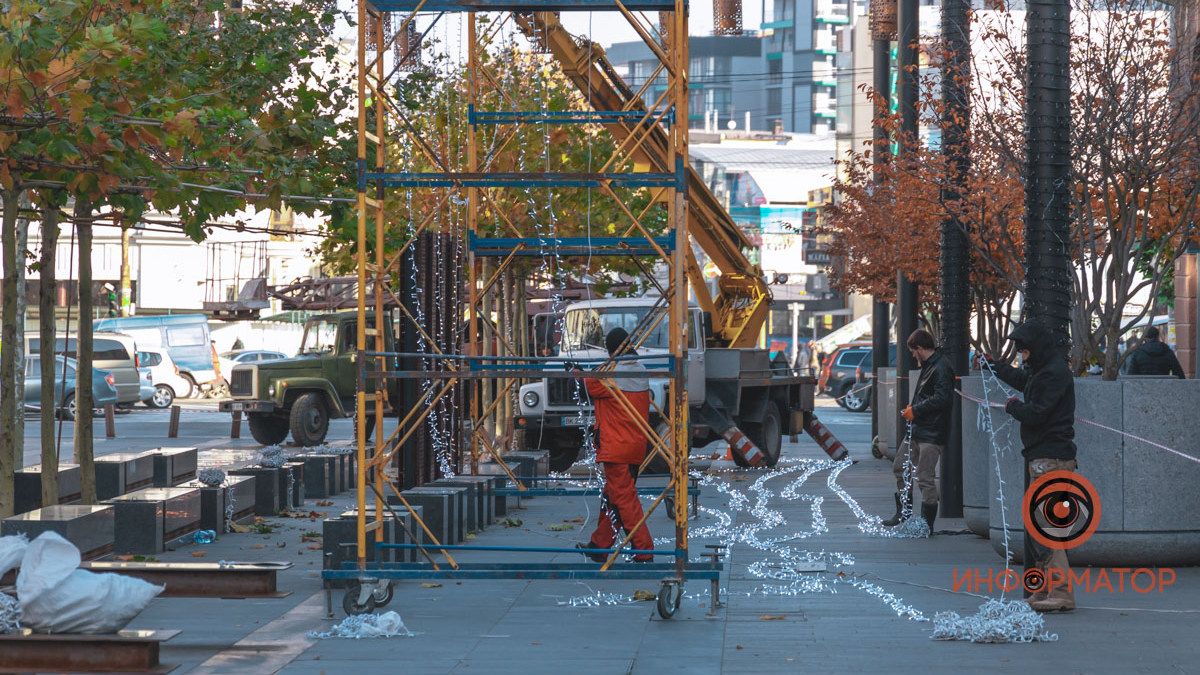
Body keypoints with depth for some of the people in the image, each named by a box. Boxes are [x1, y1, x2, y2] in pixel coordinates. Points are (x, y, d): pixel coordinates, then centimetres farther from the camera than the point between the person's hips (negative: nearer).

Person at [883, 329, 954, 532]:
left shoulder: (941, 368, -16)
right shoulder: (928, 366, 16)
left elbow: (942, 399, -25)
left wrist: (915, 410, -17)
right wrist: (913, 410, 10)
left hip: (932, 433, -11)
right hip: (918, 429, 11)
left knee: (925, 477, -6)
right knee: (900, 467, 18)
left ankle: (927, 523, 2)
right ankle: (903, 511, 31)